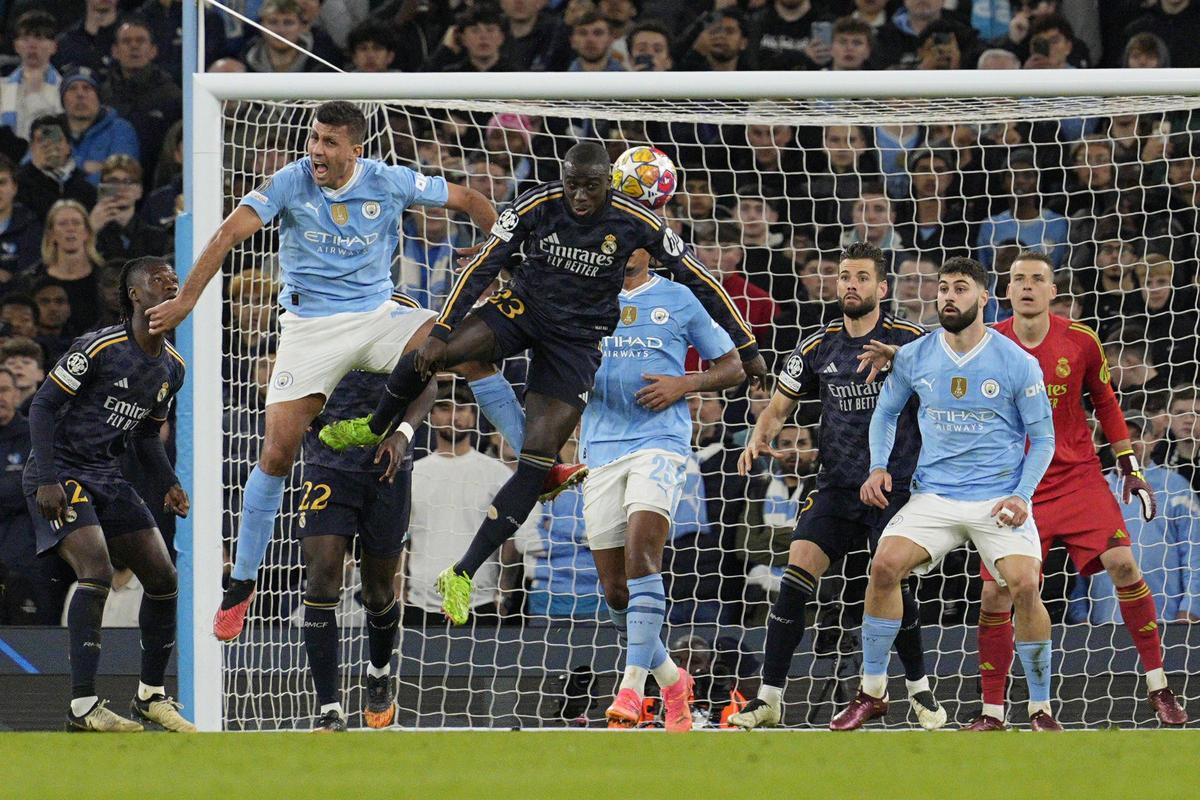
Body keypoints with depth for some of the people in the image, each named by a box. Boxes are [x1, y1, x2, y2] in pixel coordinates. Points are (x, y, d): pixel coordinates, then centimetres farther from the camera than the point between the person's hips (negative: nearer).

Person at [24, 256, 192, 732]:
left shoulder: (172, 367, 8)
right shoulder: (99, 348, -16)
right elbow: (43, 407, -14)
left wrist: (170, 484, 2)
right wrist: (47, 480, -22)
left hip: (107, 477, 8)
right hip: (60, 474, -8)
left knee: (162, 576, 4)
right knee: (96, 570, -24)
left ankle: (151, 696, 20)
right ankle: (83, 707, -23)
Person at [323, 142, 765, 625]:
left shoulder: (634, 222, -15)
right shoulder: (538, 205, -15)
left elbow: (697, 279, -6)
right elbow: (483, 266, -13)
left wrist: (745, 348, -4)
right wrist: (441, 332, -22)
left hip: (577, 339, 0)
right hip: (523, 309, 0)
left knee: (539, 459, -12)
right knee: (426, 354, -26)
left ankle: (463, 575, -6)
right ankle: (373, 428, 7)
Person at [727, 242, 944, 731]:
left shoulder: (910, 341, -3)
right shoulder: (819, 348, 7)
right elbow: (780, 406, 14)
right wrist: (759, 439, -5)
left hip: (895, 484, -3)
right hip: (836, 485, 3)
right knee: (796, 576, -11)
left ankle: (919, 690, 11)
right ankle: (769, 699, -8)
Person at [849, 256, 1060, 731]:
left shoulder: (1017, 363, -5)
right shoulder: (913, 357, 2)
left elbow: (1042, 438, 2)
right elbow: (886, 411, 19)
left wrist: (1022, 495, -11)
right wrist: (878, 467, 3)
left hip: (999, 499, -2)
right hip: (934, 495, 2)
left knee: (1024, 585, -21)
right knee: (885, 566, -19)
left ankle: (1040, 709, -5)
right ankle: (872, 693, -4)